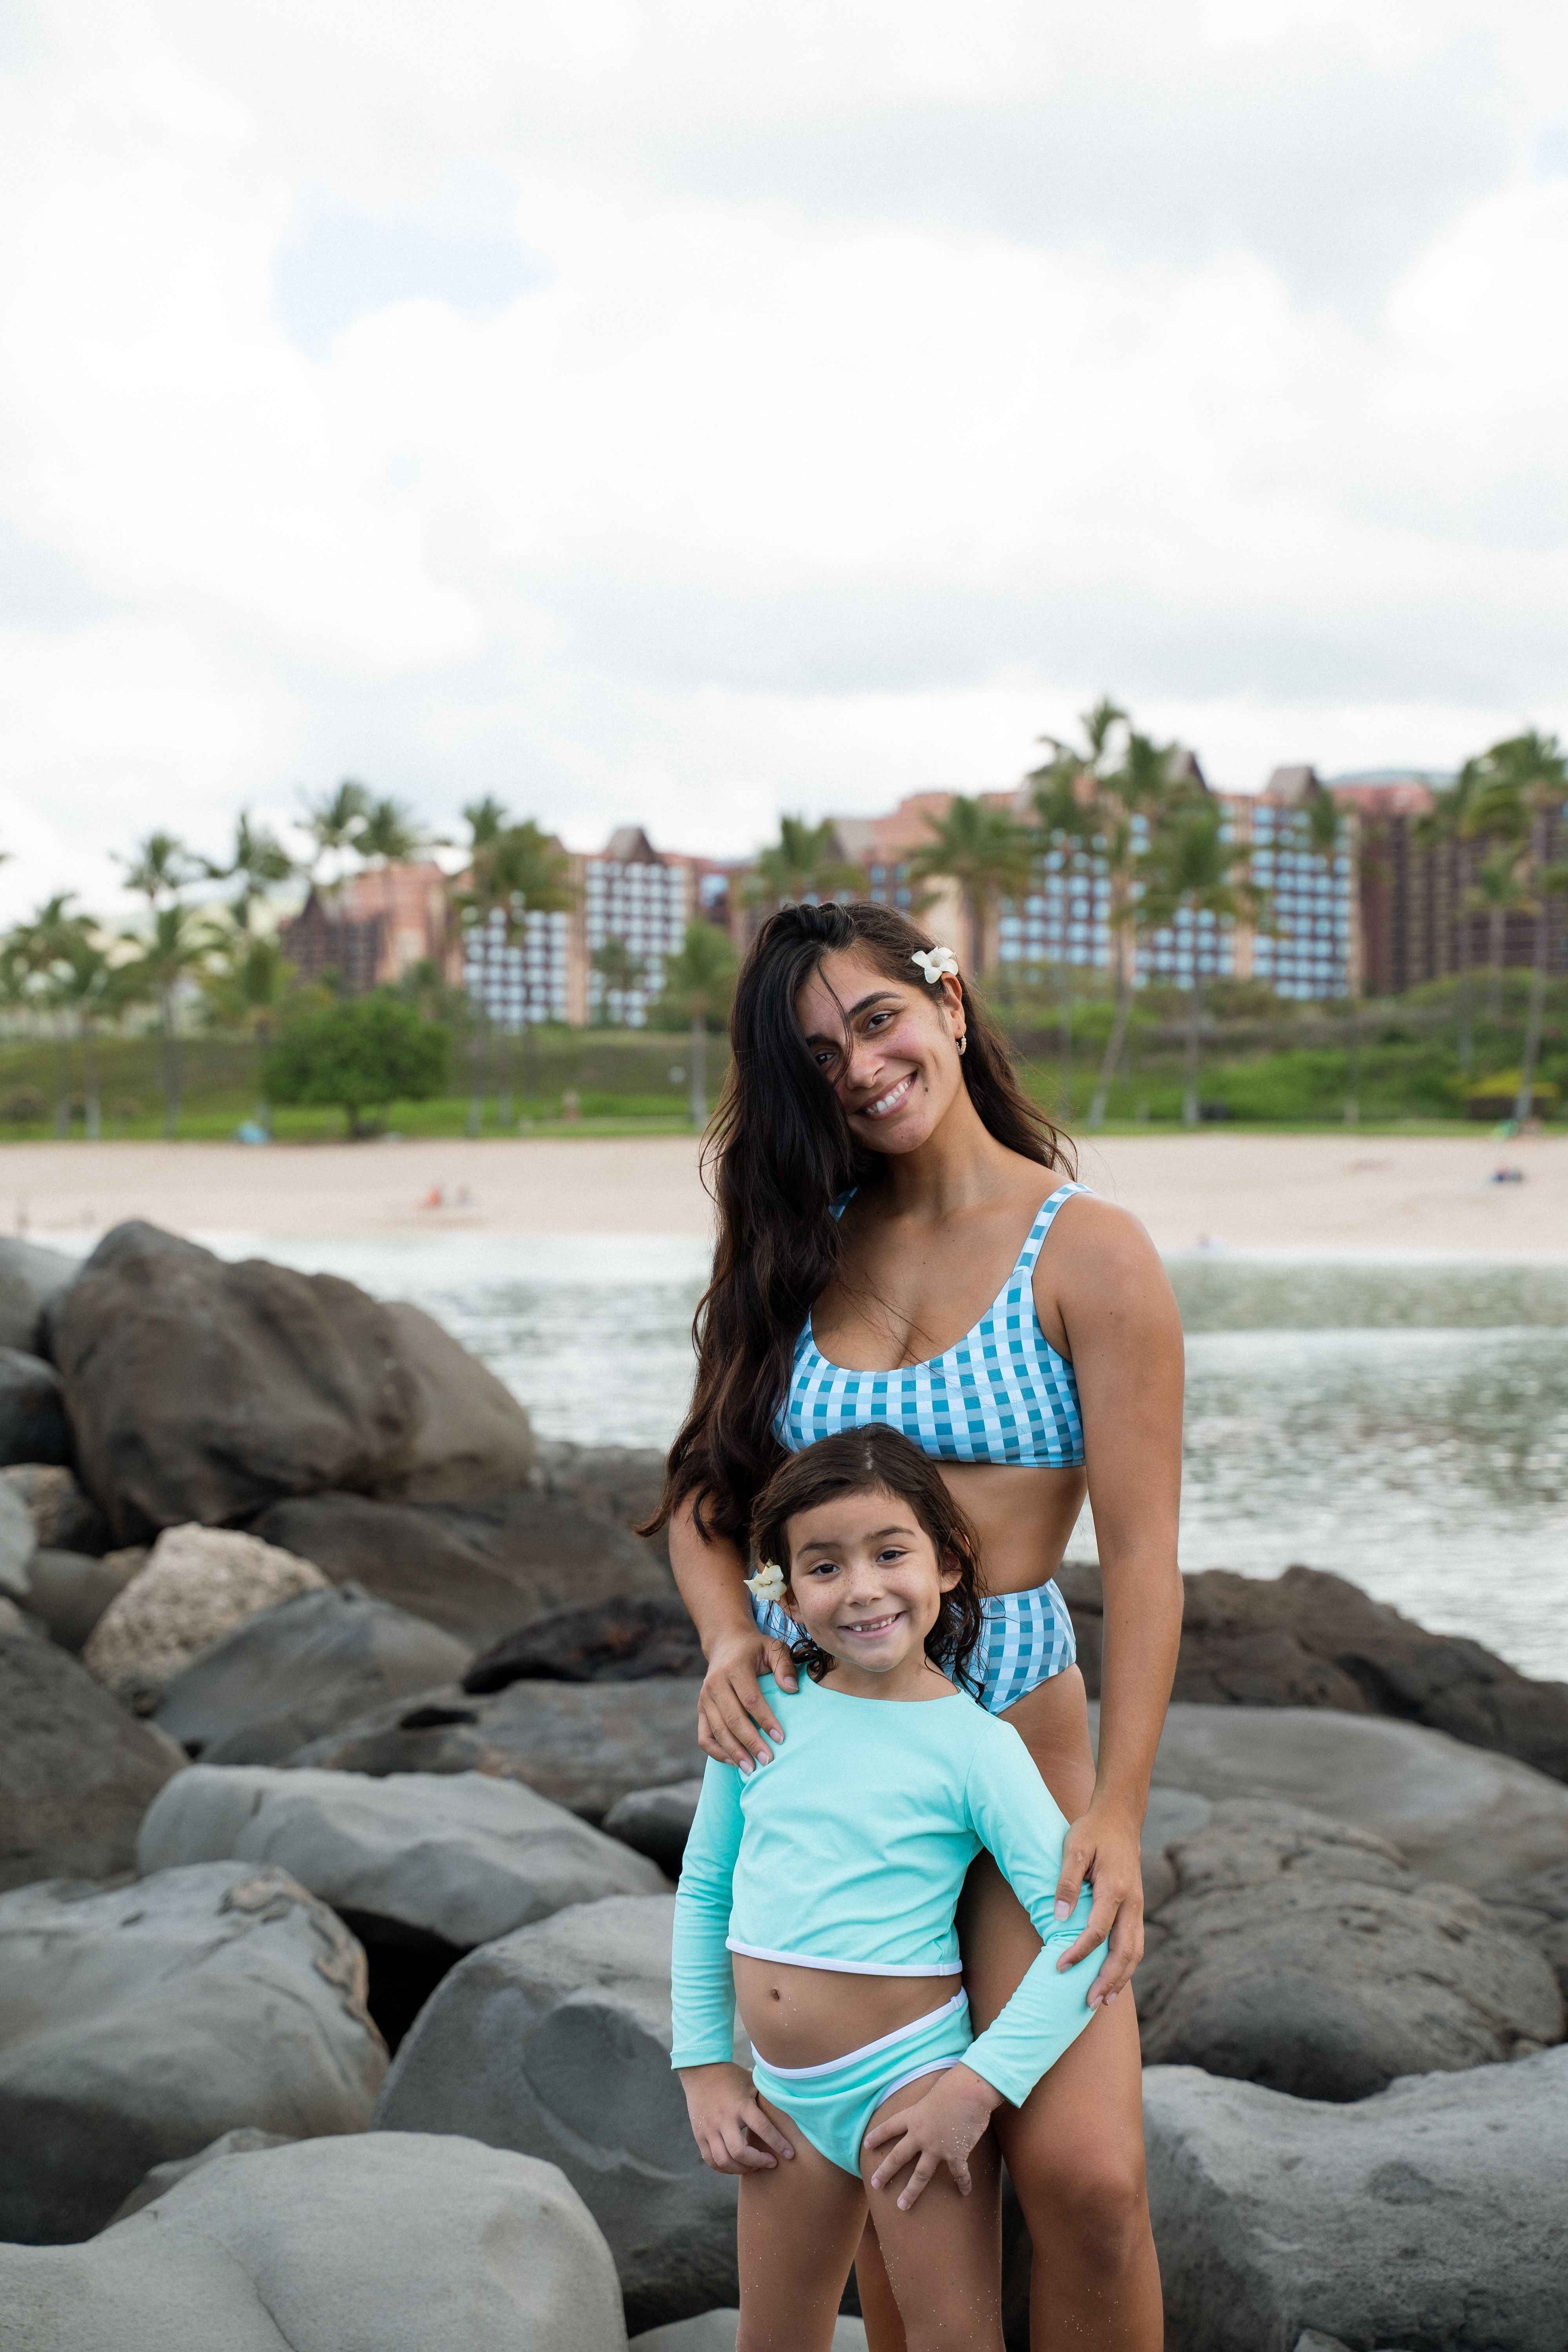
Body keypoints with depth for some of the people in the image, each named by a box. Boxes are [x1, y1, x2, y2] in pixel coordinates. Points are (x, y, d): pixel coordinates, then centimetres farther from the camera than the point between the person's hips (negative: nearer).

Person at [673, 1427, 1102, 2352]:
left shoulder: (975, 1744, -11)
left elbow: (1080, 1928, -16)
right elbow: (705, 1891, 13)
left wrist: (979, 2087, -19)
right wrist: (705, 2066, 10)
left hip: (908, 2081, -4)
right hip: (784, 2097, 5)